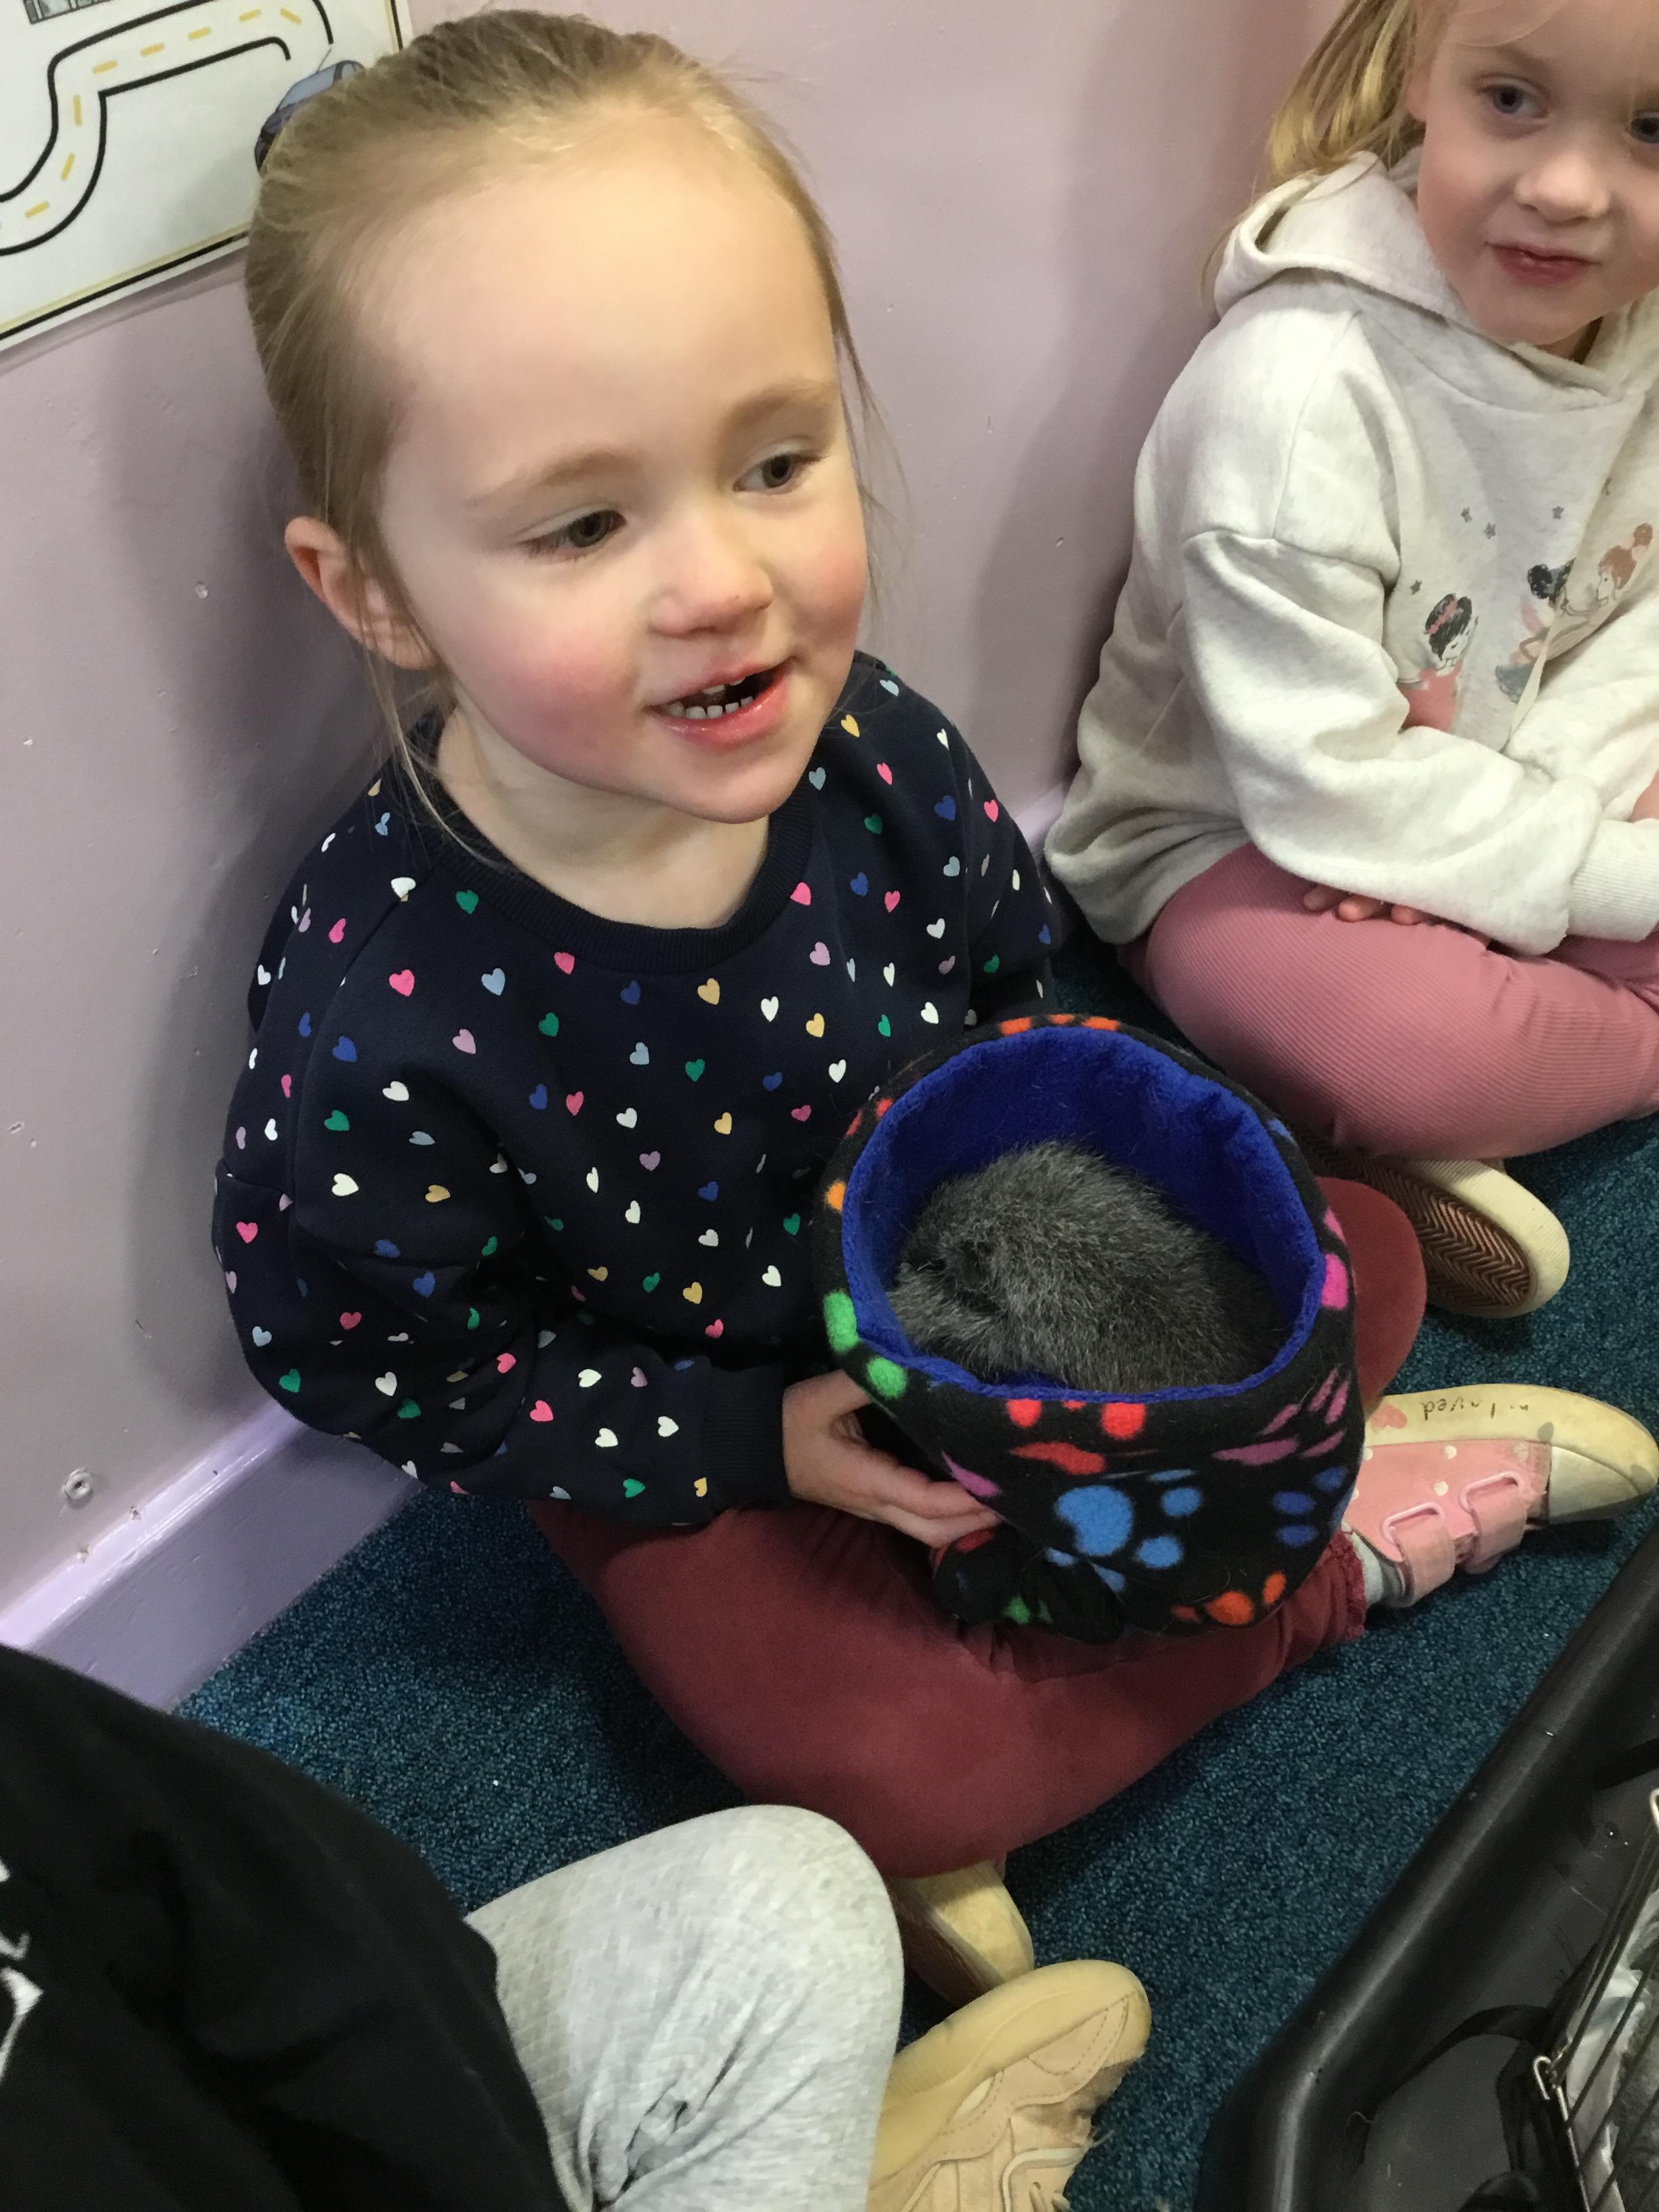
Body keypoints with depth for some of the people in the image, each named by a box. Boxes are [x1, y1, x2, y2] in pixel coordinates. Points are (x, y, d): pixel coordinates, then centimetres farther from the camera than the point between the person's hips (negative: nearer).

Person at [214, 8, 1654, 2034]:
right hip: (690, 1436, -3)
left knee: (1353, 1270, 4)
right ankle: (1327, 1550, 1)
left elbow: (1027, 1010, 1)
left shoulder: (873, 756, -19)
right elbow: (401, 1377, -17)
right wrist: (770, 1445, -19)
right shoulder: (376, 1010, -31)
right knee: (881, 1765, -22)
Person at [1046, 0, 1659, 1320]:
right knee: (1413, 1046, -36)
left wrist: (1516, 800, -18)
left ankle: (1420, 1138, -9)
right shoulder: (1299, 384, -27)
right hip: (1236, 841, -7)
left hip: (1464, 816, 8)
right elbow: (1327, 786, -27)